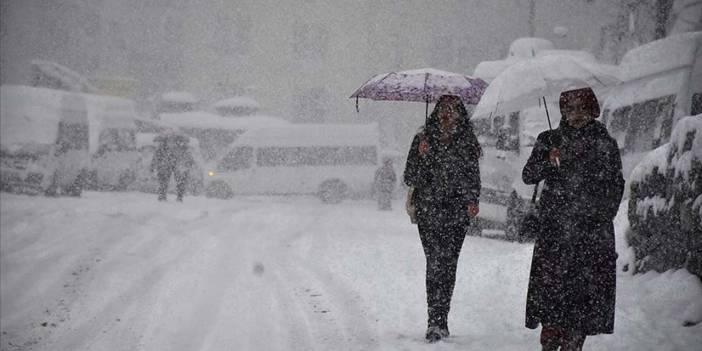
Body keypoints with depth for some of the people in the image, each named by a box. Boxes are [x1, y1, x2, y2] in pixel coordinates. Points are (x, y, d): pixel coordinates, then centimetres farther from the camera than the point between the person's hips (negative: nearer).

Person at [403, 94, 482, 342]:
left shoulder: (467, 142, 9)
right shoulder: (423, 139, 5)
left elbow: (473, 176, 18)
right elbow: (410, 177, 1)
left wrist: (472, 201, 4)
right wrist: (422, 155, -14)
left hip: (457, 212, 1)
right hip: (428, 210, -1)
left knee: (448, 264, -1)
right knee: (435, 262, -12)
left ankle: (439, 322, 8)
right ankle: (437, 322, -13)